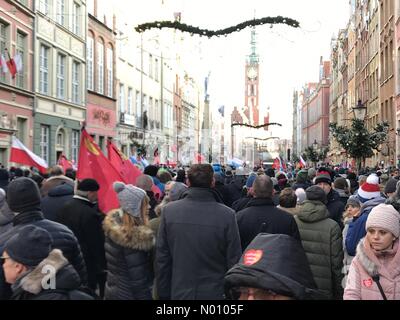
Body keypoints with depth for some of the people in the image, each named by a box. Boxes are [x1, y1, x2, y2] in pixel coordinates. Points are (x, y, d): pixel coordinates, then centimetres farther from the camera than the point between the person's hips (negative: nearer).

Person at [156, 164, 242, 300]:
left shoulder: (169, 210, -9)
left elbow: (162, 258, -4)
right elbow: (234, 261, -11)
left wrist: (164, 293, 6)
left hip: (179, 293, 2)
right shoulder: (227, 215, -15)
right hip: (216, 293, -1)